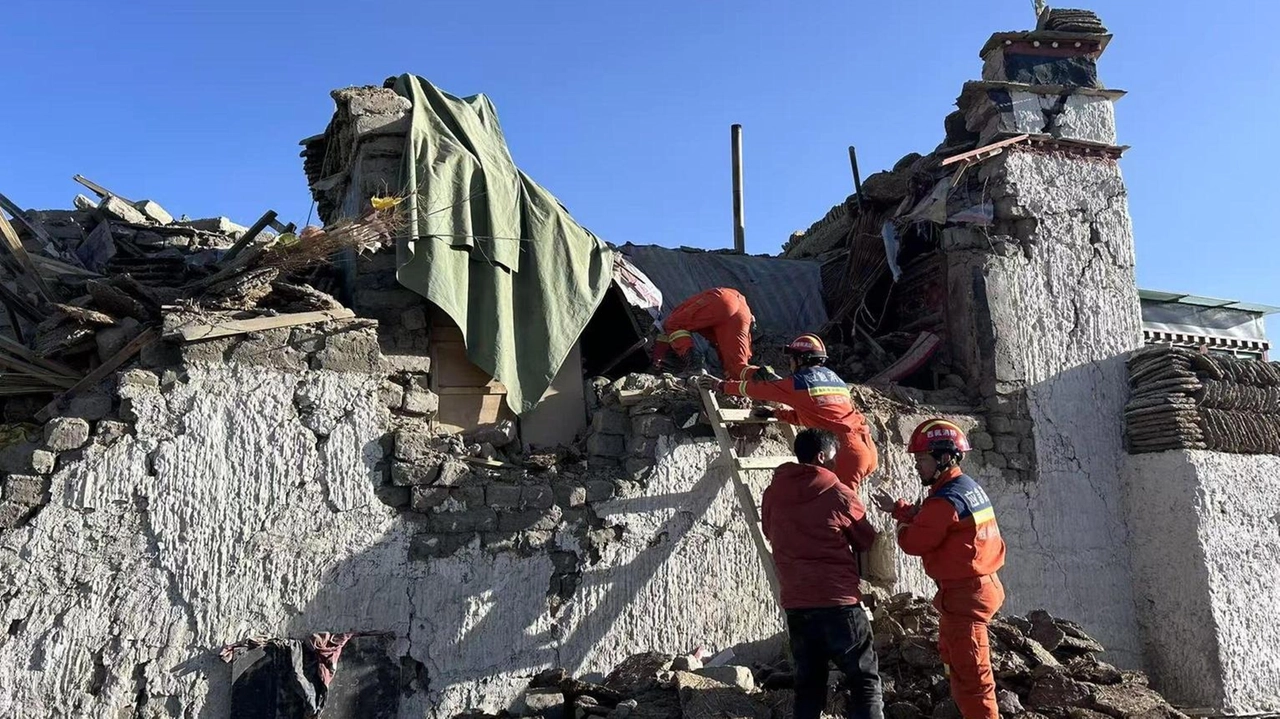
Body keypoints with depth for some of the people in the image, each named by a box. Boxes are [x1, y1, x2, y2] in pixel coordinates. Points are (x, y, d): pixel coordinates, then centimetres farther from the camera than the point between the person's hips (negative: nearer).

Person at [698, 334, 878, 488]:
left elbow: (759, 388, 9)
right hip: (867, 446, 8)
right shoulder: (834, 379, 22)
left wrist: (720, 385, 20)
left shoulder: (799, 382, -1)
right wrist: (773, 413, 36)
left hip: (848, 450, -8)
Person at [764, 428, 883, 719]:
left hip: (795, 602, 4)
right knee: (865, 679, 6)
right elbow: (867, 542, 6)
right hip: (838, 601, -4)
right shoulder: (841, 495, -8)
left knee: (808, 681, 15)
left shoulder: (773, 493, 3)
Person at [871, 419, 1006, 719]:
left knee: (970, 672, -2)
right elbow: (929, 520, 15)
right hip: (979, 584, 11)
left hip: (964, 593, -11)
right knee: (954, 657, 27)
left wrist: (901, 528, 2)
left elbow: (915, 542, -18)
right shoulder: (968, 486, 8)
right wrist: (897, 509, 8)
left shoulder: (945, 500, -24)